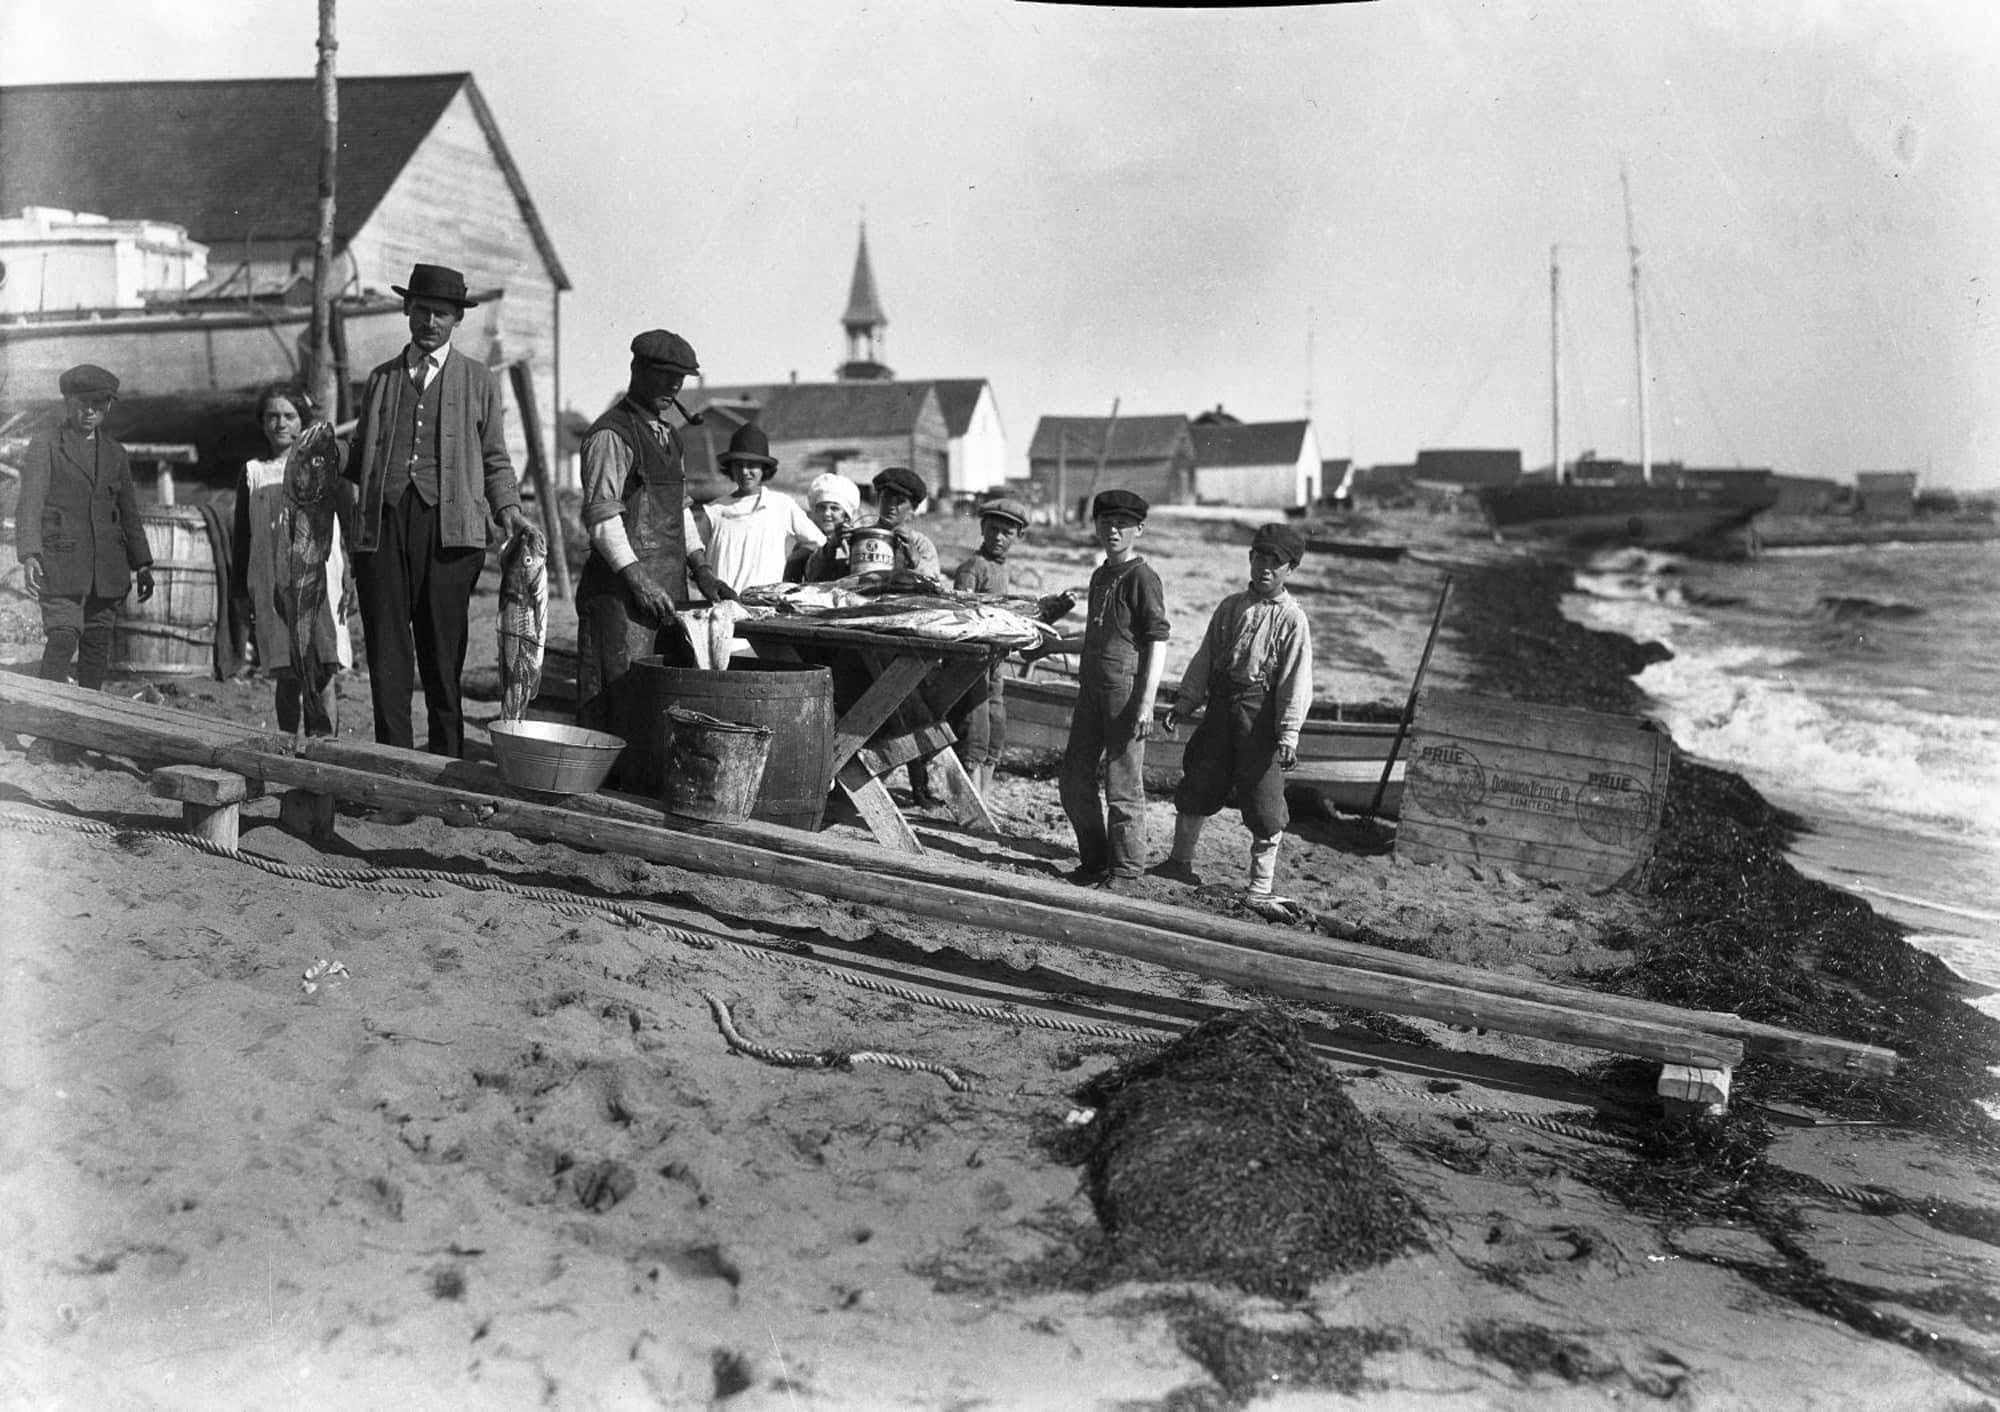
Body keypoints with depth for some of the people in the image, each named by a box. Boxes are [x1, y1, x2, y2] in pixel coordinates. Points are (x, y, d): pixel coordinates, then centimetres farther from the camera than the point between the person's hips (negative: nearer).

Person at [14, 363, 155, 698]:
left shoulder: (114, 452, 16)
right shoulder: (45, 446, 2)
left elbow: (129, 511, 20)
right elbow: (29, 504, -8)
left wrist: (142, 564, 17)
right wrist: (29, 555, -22)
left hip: (107, 568, 4)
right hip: (60, 562, -4)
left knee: (98, 645, 4)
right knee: (62, 639, -14)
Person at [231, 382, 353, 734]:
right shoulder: (253, 473, 12)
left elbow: (349, 526, 6)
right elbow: (242, 538, 15)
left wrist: (348, 580, -2)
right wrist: (242, 591, 10)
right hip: (271, 589, 2)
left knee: (322, 679, -7)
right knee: (285, 681, 5)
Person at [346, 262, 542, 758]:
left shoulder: (477, 380, 14)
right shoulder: (381, 378, 20)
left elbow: (494, 458, 16)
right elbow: (361, 457, 22)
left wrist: (508, 508, 0)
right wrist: (351, 504, 7)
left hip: (449, 526, -2)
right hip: (382, 525, 2)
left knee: (443, 655, -2)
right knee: (386, 655, -2)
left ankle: (446, 761, 5)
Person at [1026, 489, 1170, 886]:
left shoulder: (1142, 578, -9)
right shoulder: (1100, 576, 16)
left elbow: (1157, 642, -13)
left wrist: (1146, 703, -18)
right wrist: (1050, 646, 32)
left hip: (1126, 690, -8)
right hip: (1091, 687, 8)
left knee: (1122, 784, -2)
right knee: (1075, 779, 11)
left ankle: (1124, 869, 11)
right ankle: (1094, 860, 25)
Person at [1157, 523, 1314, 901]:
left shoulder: (1291, 619, -5)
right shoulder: (1230, 607, 11)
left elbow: (1297, 681, -10)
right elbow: (1204, 658, 15)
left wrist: (1289, 734, -16)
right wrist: (1184, 704, 9)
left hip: (1262, 714, -5)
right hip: (1221, 707, 5)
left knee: (1263, 800, 0)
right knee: (1197, 785, 11)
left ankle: (1261, 883, 10)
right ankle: (1180, 861, 26)